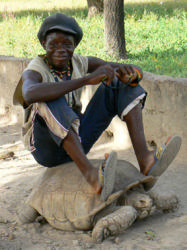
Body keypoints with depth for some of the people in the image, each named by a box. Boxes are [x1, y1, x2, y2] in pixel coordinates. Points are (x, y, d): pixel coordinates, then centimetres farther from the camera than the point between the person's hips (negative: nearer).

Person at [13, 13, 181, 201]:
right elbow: (30, 94, -43)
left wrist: (128, 73, -28)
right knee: (52, 99, -34)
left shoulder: (80, 63, 0)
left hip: (77, 141, 5)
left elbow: (137, 73, -1)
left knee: (120, 83, -6)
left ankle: (144, 158, -26)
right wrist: (87, 80, -45)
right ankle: (91, 174, -45)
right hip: (46, 149, -5)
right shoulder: (34, 71, -15)